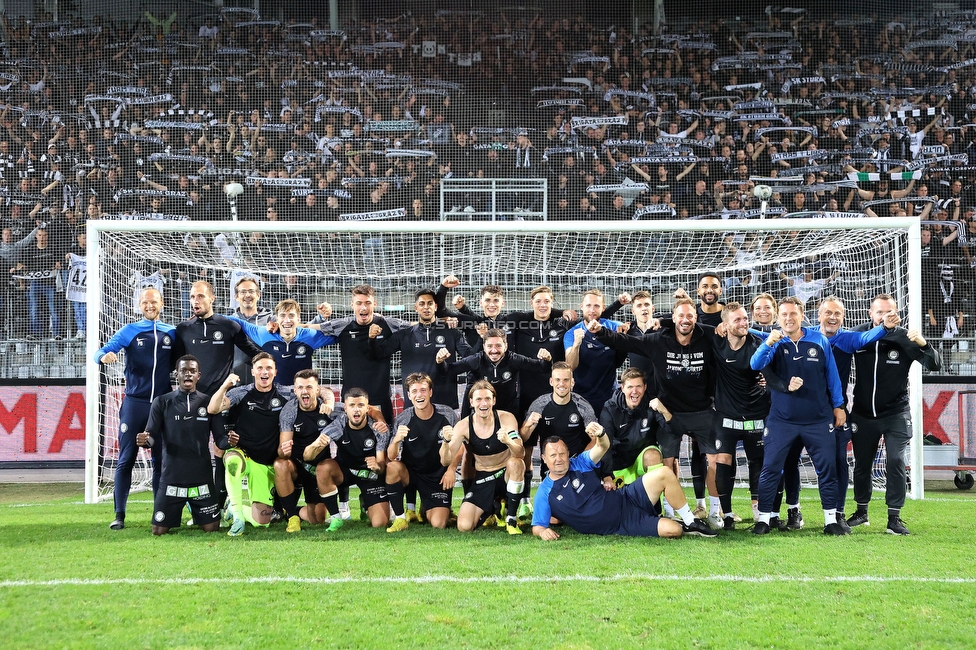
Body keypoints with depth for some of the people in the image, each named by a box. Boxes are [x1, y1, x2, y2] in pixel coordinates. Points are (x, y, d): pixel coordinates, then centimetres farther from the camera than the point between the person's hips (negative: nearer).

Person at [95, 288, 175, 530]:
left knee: (161, 460, 7)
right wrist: (104, 356, -28)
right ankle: (119, 515, -1)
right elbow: (101, 352, -6)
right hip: (135, 403, -2)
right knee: (126, 459, -3)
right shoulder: (129, 331, 3)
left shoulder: (172, 333, 9)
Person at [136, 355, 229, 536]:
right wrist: (144, 440, -27)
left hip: (202, 477, 1)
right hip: (171, 477, -1)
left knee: (211, 528, 0)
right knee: (159, 530, -1)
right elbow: (152, 435, -3)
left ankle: (195, 510, 34)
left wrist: (229, 441, -22)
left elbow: (220, 438, 2)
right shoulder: (162, 402, 2)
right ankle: (177, 510, 33)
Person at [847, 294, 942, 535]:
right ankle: (861, 511, 28)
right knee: (861, 464, 11)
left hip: (895, 414, -2)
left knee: (896, 462, -9)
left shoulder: (904, 339, -12)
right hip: (863, 413, 2)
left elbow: (935, 365, -16)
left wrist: (923, 344, -35)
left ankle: (894, 517, 0)